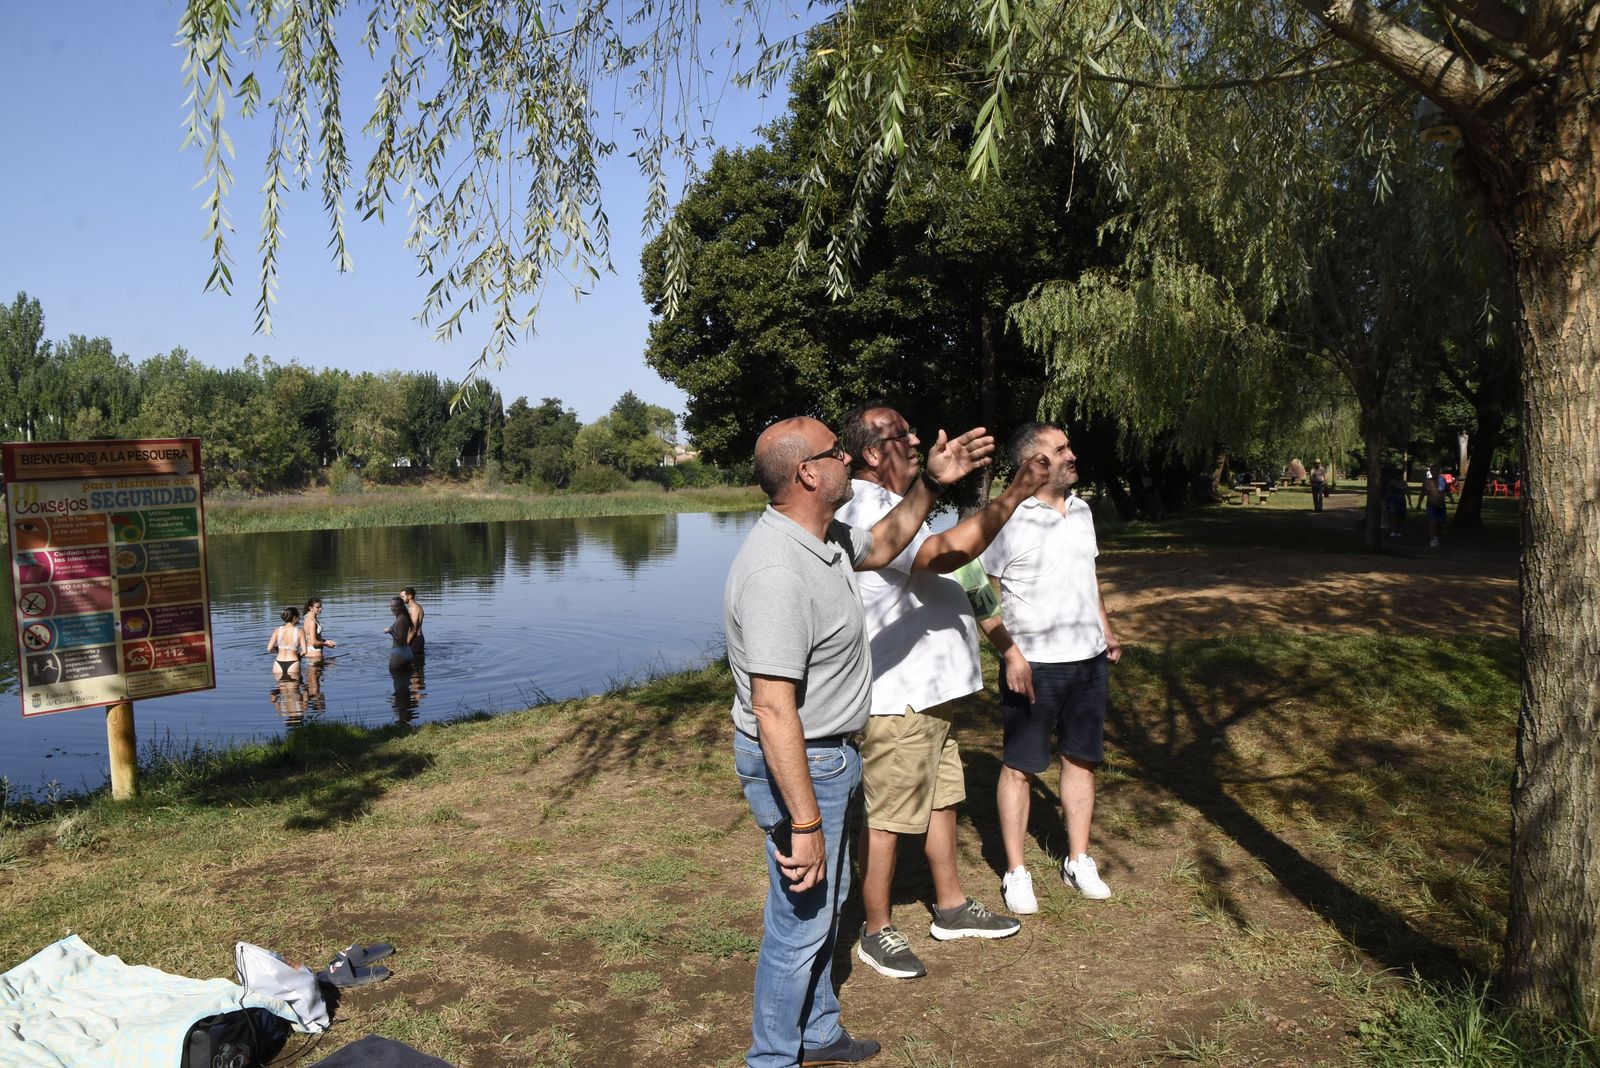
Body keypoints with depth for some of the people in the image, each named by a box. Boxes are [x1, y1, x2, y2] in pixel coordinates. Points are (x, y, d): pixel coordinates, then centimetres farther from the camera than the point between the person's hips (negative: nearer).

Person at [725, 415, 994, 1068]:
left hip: (828, 752, 11)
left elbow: (882, 545, 25)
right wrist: (804, 823, -28)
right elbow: (774, 711, -32)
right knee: (800, 921, 6)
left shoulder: (823, 537, 1)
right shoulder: (777, 572, -31)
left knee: (825, 901, 24)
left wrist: (930, 484, 13)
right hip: (797, 767, -10)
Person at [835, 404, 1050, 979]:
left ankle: (951, 907, 36)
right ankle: (876, 931, 18)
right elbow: (944, 553, -37)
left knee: (942, 797, 20)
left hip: (929, 689, 11)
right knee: (885, 815, 3)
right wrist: (1015, 494, -35)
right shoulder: (866, 512, -23)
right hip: (895, 697, -11)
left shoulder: (892, 507, 14)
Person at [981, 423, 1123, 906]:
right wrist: (1010, 654, -18)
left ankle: (1078, 860, 29)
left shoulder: (1081, 510, 9)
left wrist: (1107, 631, 19)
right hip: (1032, 665, -6)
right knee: (1019, 767, 4)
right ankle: (1016, 872, 16)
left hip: (1088, 660, 7)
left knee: (1082, 759, 14)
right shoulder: (1006, 520, -13)